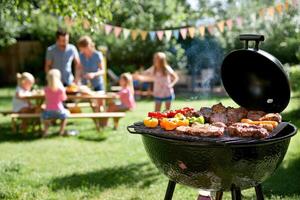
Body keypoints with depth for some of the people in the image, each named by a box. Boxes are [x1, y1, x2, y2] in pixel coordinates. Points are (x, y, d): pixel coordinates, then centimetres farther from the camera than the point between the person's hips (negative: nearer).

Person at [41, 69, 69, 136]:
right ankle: (61, 131, 24)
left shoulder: (46, 89, -5)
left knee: (44, 115, 34)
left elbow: (46, 99, 9)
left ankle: (45, 131, 20)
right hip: (59, 111, -1)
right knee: (66, 113, 30)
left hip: (48, 112, 2)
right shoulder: (61, 89, -11)